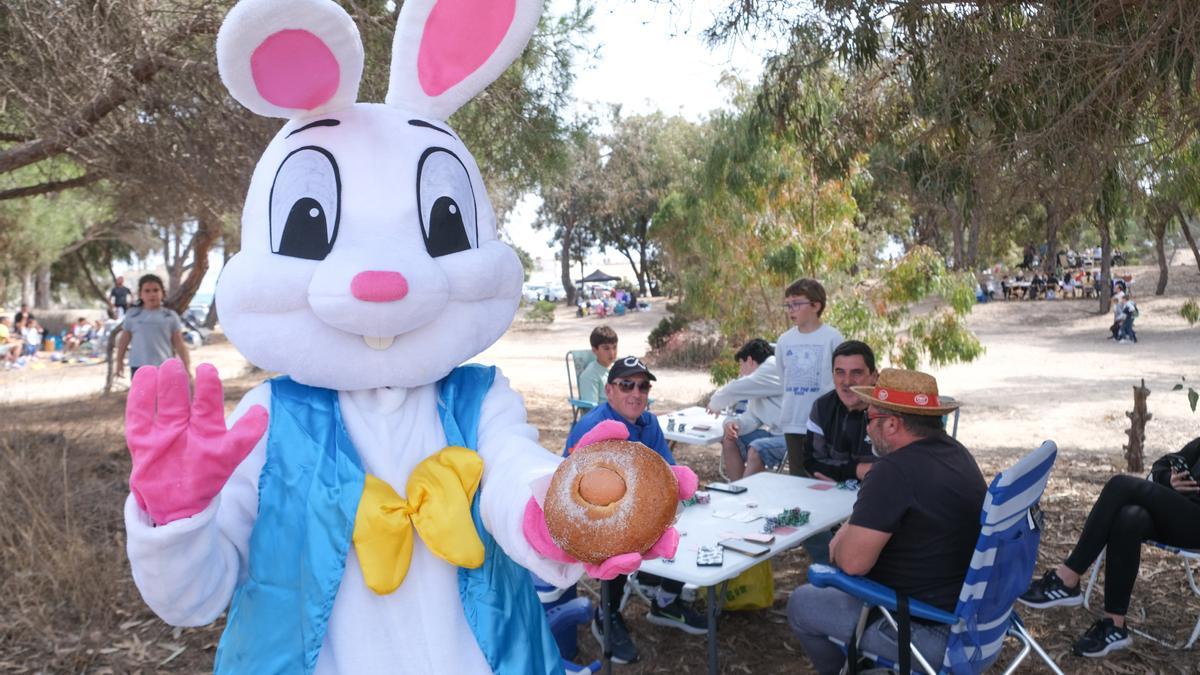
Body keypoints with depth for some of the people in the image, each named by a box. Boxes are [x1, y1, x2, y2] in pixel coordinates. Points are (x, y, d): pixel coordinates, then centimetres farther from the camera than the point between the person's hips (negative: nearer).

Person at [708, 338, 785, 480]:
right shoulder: (762, 374, 17)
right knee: (729, 440, 7)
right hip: (776, 432, 10)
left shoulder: (774, 368, -11)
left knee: (756, 450, -29)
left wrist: (714, 403, 5)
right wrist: (734, 423, -7)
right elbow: (752, 417, 14)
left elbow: (736, 389, -13)